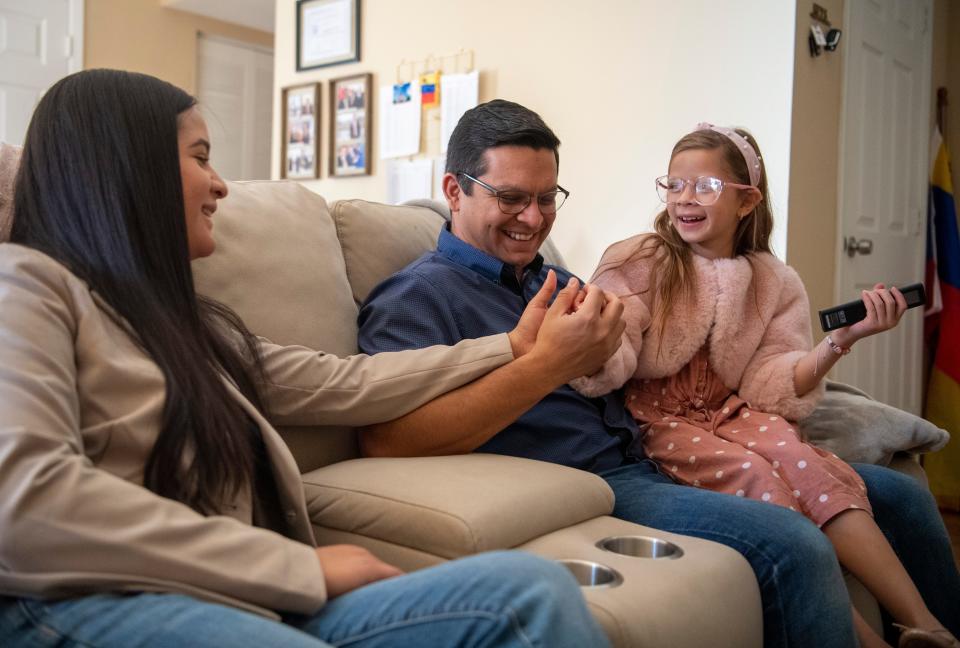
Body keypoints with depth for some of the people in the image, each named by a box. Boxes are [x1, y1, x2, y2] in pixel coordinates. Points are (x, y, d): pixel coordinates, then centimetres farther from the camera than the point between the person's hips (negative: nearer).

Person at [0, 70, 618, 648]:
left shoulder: (181, 319, 25)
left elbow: (346, 383, 22)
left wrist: (514, 347, 29)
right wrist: (300, 566, -14)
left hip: (239, 598, 7)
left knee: (530, 589, -21)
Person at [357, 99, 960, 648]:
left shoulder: (554, 281, 21)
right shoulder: (417, 296, -5)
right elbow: (385, 439, -23)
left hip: (653, 461, 9)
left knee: (899, 495, 9)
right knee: (794, 546, -31)